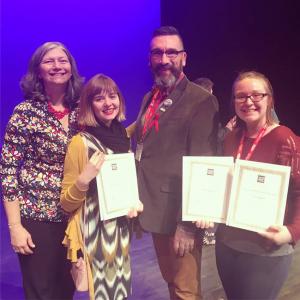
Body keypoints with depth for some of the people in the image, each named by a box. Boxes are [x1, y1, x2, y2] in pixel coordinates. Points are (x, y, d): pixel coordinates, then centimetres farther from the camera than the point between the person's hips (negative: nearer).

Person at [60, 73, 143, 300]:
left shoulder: (124, 137, 5)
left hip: (121, 229, 6)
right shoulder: (81, 142, -12)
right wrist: (84, 179, -25)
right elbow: (66, 203, -9)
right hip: (95, 232, -6)